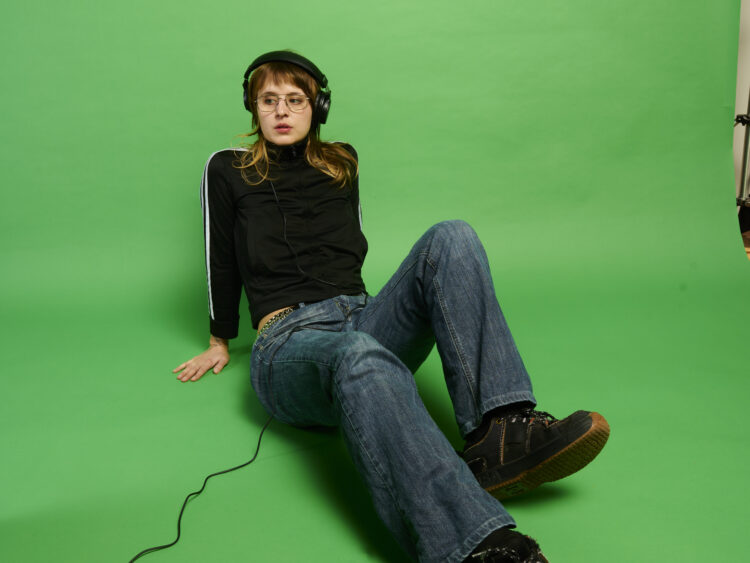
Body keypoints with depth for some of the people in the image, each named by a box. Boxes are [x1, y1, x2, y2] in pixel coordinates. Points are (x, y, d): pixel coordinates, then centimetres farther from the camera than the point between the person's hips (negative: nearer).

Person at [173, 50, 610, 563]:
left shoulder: (341, 163, 23)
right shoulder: (229, 170, 13)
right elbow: (222, 261, 18)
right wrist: (220, 342, 24)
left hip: (363, 318, 5)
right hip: (289, 342, -4)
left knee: (451, 238, -23)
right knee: (361, 355, -43)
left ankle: (499, 432, -41)